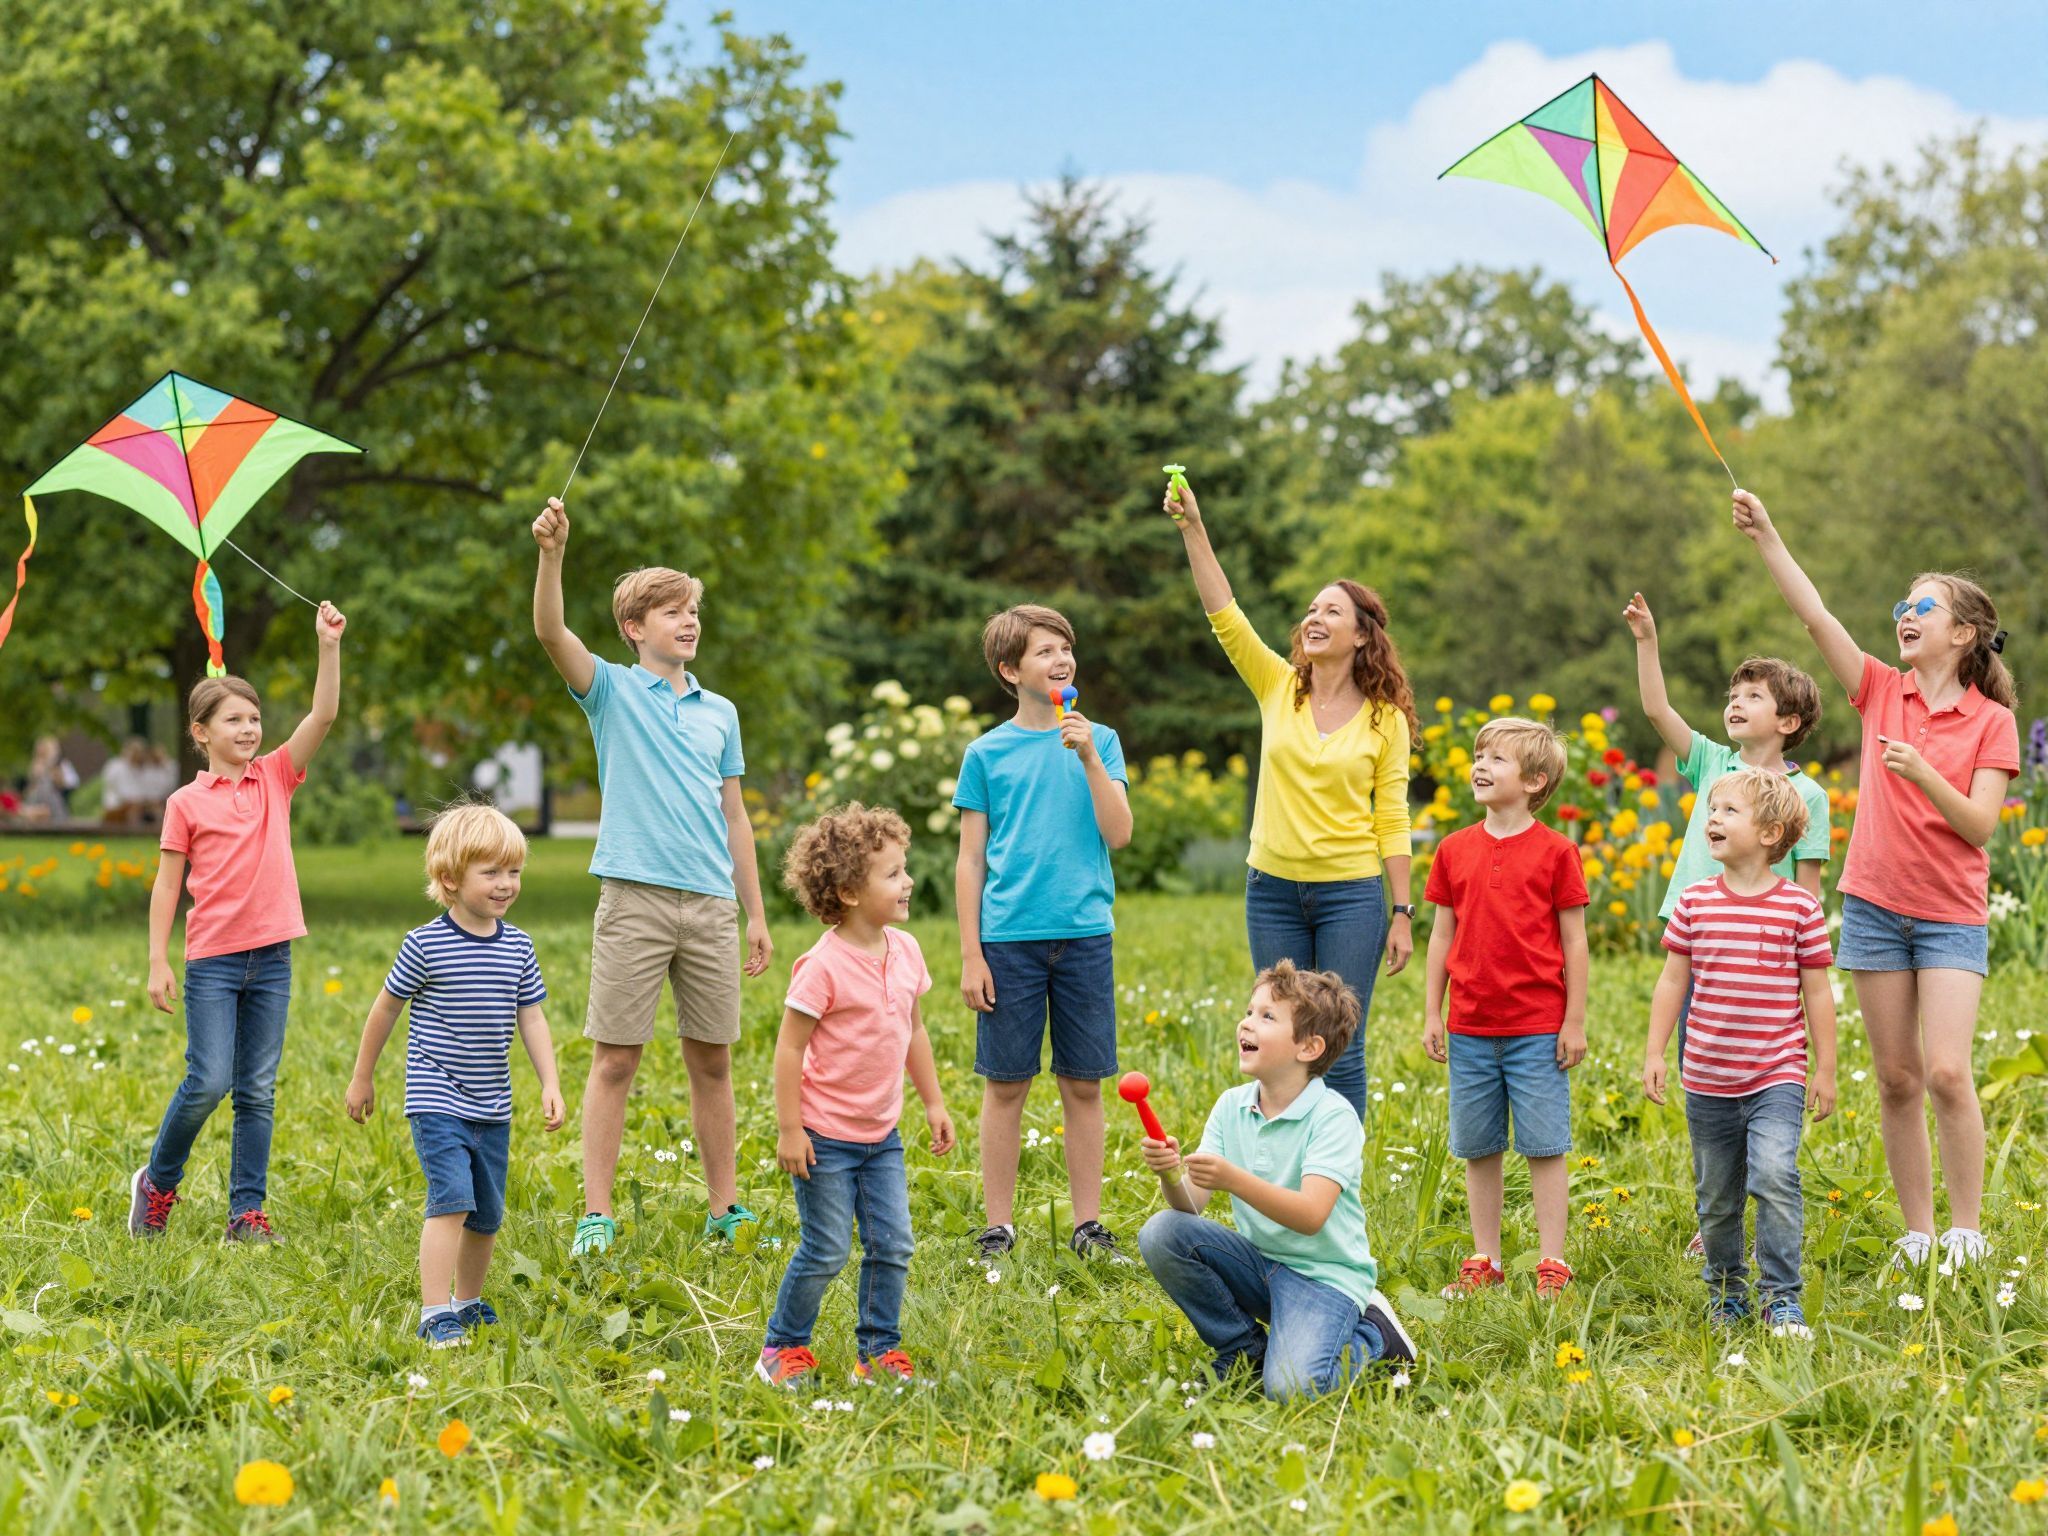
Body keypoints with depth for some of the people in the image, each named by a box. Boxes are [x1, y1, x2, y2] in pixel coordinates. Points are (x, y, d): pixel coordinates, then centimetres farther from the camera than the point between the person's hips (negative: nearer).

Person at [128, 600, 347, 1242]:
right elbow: (167, 885, 1)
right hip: (213, 958, -3)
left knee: (259, 1091, 5)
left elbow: (323, 715, -2)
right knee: (209, 1081, -8)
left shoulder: (276, 777, 7)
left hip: (271, 958, 3)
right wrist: (158, 963, -4)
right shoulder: (187, 803, 0)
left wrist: (329, 646, -12)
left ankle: (247, 1209, 10)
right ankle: (158, 1181, 14)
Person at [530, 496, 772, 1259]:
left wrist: (756, 914, 14)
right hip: (635, 899, -4)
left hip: (712, 905, 4)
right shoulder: (612, 690, 5)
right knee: (615, 1059, -3)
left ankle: (725, 1208, 16)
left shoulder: (719, 712, 16)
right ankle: (597, 1215, 0)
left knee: (712, 1060, 8)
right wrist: (551, 552, -29)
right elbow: (551, 631, -13)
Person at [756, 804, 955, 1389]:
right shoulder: (824, 966, -19)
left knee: (892, 1246, 5)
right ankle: (784, 1348, 19)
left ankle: (879, 1352, 19)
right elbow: (789, 1048, -16)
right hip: (826, 1137, -6)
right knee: (825, 1253, 0)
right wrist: (789, 1130, -16)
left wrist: (934, 1102, 17)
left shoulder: (905, 951, 2)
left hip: (881, 1136, 7)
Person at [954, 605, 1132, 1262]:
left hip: (1084, 935, 1)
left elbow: (1119, 833, -3)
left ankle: (1088, 1225, 14)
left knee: (1083, 1085, 6)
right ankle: (999, 1227, 11)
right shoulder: (987, 752, 3)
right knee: (1005, 1085, 3)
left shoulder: (1097, 740, 7)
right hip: (1009, 937, -1)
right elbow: (971, 860, 4)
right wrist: (970, 954, -1)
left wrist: (1089, 756, -12)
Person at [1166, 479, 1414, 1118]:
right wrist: (1193, 527, -19)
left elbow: (1392, 820, -1)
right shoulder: (1278, 687, 3)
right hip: (1274, 889, 2)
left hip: (1351, 895, -2)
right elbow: (1222, 611, -8)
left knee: (1341, 1051, 0)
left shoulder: (1385, 719, -1)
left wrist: (1403, 914, -4)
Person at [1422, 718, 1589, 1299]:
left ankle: (1552, 1265, 7)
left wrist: (1575, 1022, -4)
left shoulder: (1556, 852, -4)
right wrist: (1431, 1015, 8)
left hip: (1538, 1030, -4)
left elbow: (1574, 942, -2)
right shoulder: (1455, 850, 7)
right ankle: (1484, 1261, 19)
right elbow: (1442, 936, 11)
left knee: (1544, 1147, 0)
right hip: (1470, 1029, 4)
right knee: (1478, 1148, 9)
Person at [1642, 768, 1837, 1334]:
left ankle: (1782, 1297, -11)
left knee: (1774, 1175, -22)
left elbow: (1816, 991, 0)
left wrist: (1825, 1069, 2)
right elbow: (1672, 981, 7)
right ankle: (1725, 1291, 32)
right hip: (1707, 1077, 3)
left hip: (1777, 1075, -3)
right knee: (1716, 1197, 12)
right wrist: (1654, 1053, 3)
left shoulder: (1799, 906, -5)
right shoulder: (1695, 901, 2)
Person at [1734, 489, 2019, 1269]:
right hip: (1875, 904, 3)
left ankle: (1967, 1232, -4)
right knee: (1896, 1080, 4)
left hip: (1952, 917, -3)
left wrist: (1922, 772, -25)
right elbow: (1817, 617, -6)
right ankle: (1918, 1232, 12)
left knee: (1947, 1071, -14)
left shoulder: (1991, 721, -2)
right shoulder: (1882, 693, 5)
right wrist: (1766, 538, -14)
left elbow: (1980, 826, -10)